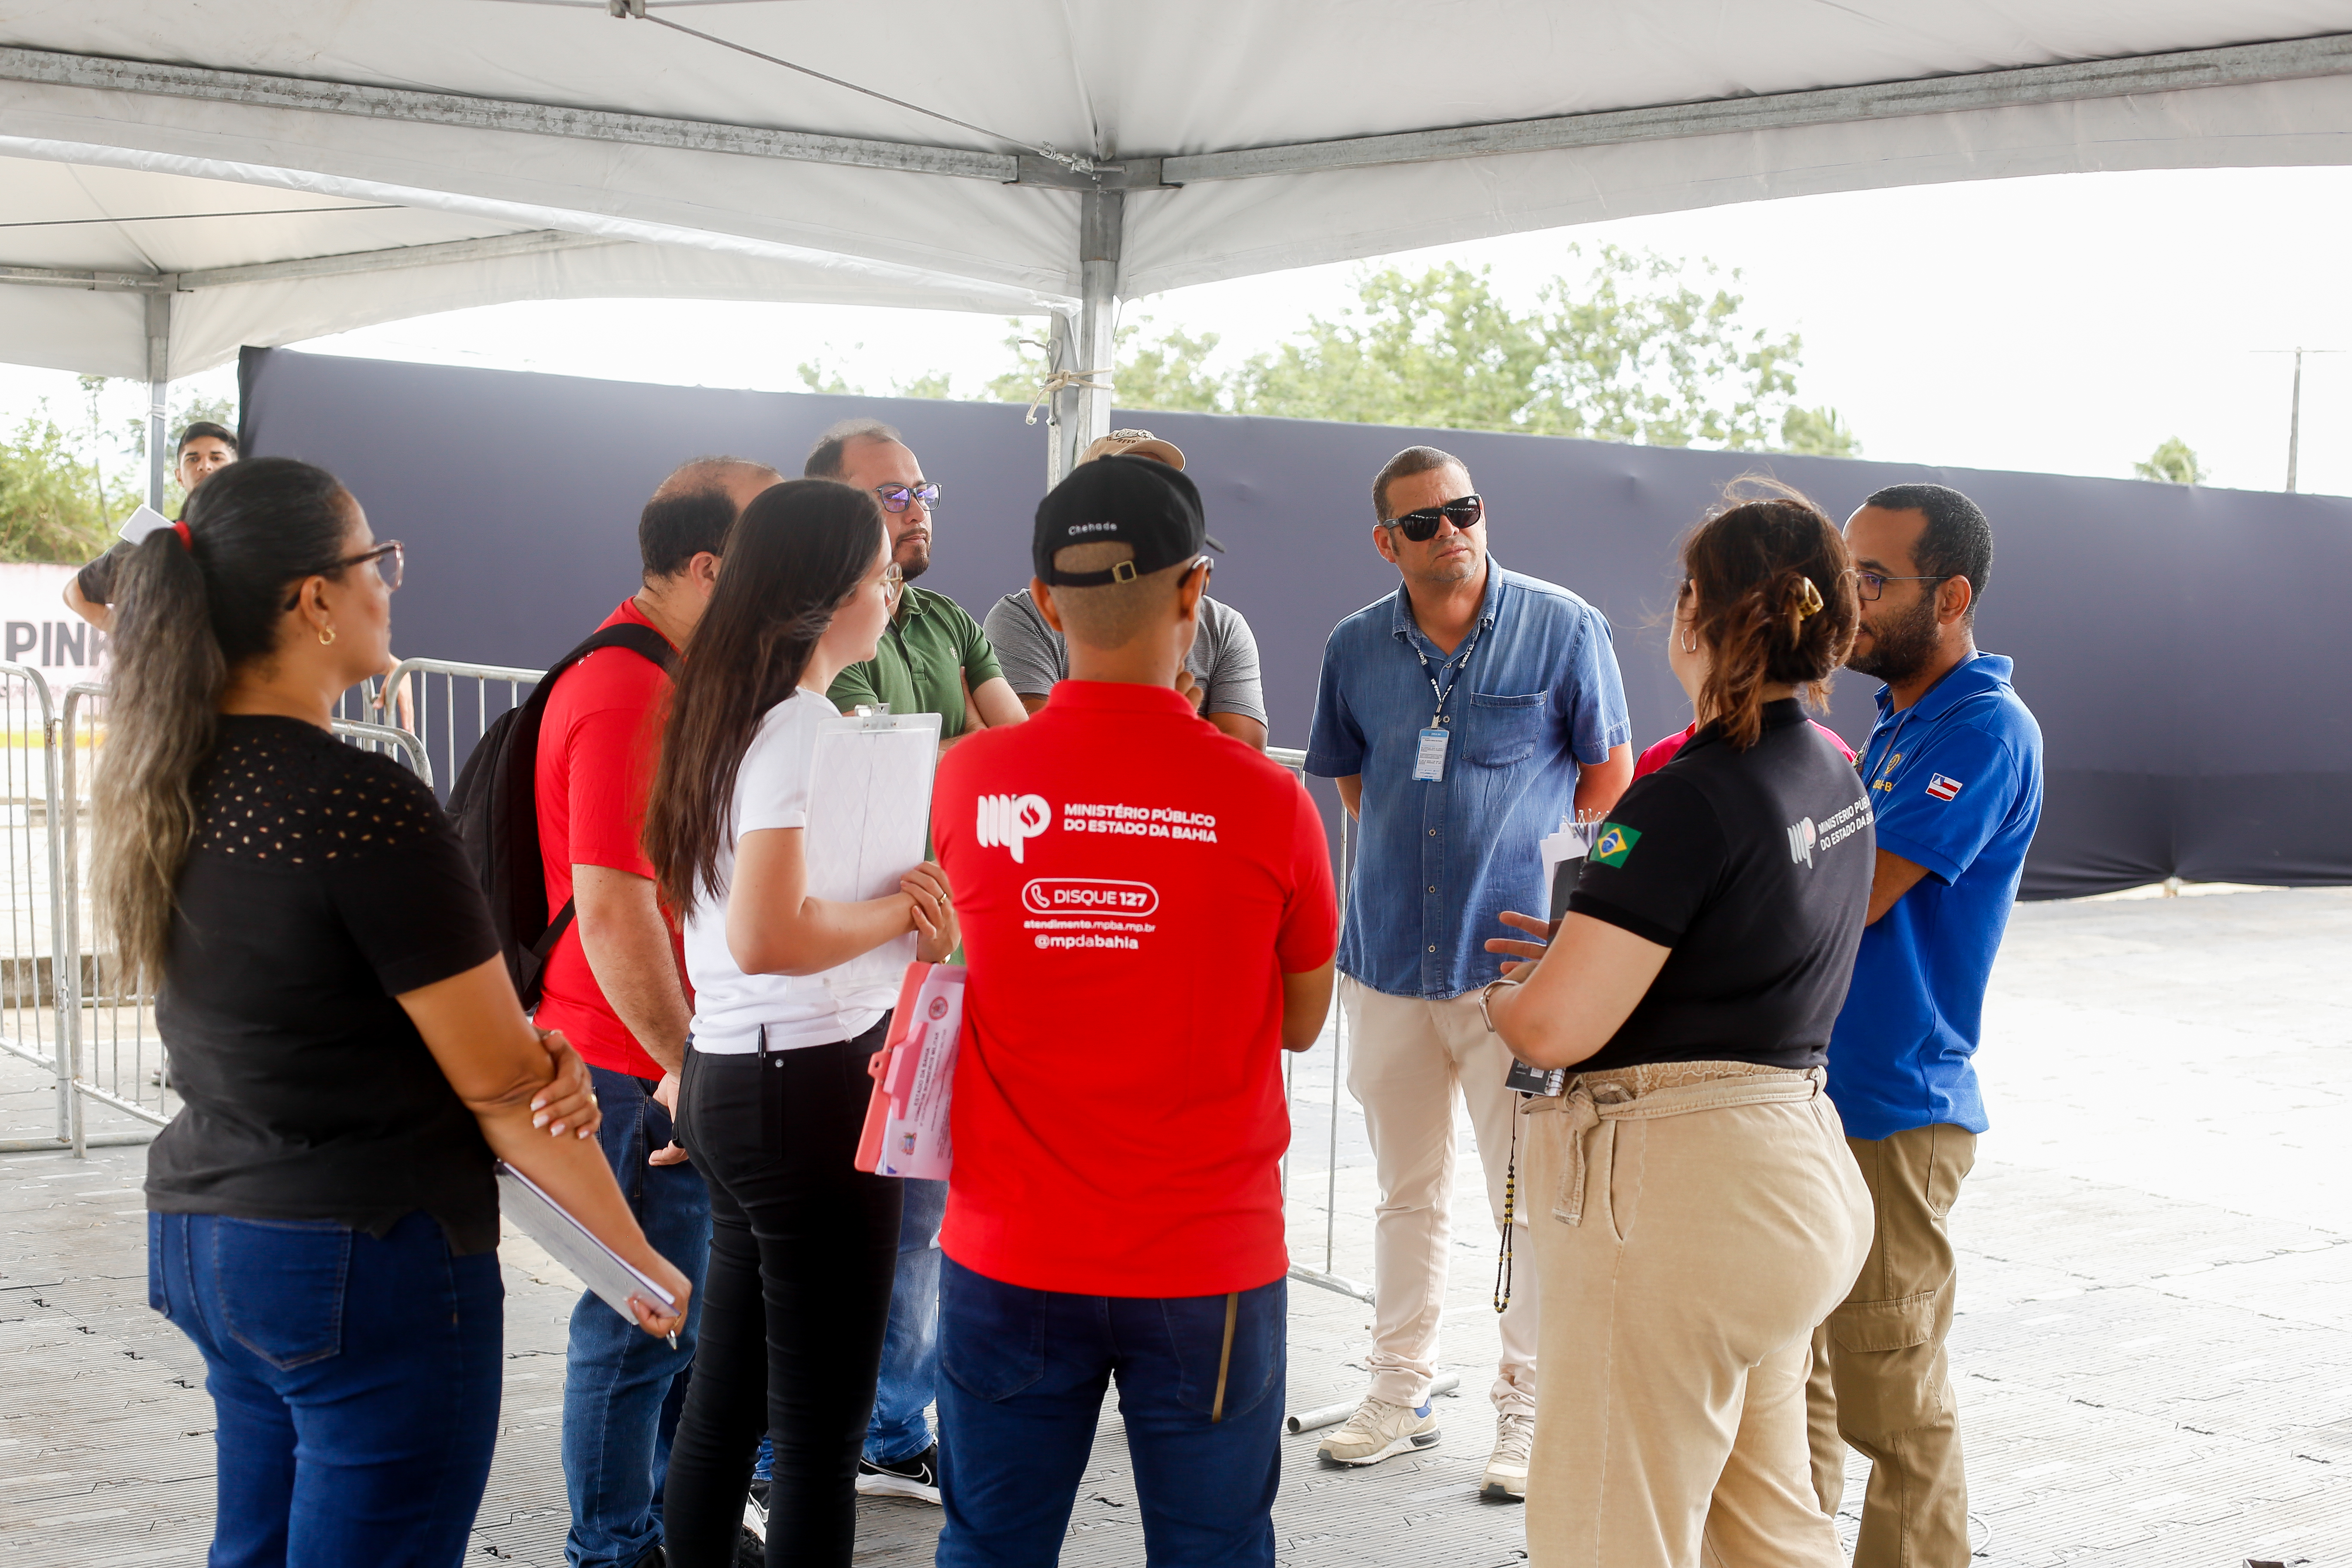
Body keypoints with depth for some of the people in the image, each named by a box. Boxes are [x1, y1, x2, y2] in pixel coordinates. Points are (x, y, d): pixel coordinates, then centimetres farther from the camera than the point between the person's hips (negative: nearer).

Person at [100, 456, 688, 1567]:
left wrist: (527, 1043, -5)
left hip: (203, 1227, 9)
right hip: (368, 1266, -8)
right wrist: (642, 1260, -5)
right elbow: (500, 1086, -17)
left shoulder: (172, 785, 3)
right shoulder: (366, 808, -22)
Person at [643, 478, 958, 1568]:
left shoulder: (730, 712, 12)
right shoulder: (803, 728, -17)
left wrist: (898, 913, 7)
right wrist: (902, 913, -13)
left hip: (726, 1077, 10)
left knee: (727, 1392, 19)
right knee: (822, 1419, -1)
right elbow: (764, 937, -26)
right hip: (808, 1086, -10)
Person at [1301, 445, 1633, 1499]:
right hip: (1389, 955, 4)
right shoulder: (1356, 648, 4)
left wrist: (1538, 882, 7)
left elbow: (1609, 777, 4)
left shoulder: (1563, 628, -5)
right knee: (1406, 1190, 14)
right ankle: (1401, 1393, 26)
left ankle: (1528, 1410, 11)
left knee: (1532, 1195, -1)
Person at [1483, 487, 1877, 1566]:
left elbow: (1553, 1028, -22)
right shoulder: (1834, 779, 8)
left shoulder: (1686, 805, -20)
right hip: (1787, 1162, 10)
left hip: (1677, 1190, -10)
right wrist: (1596, 948, 20)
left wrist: (1496, 997, -1)